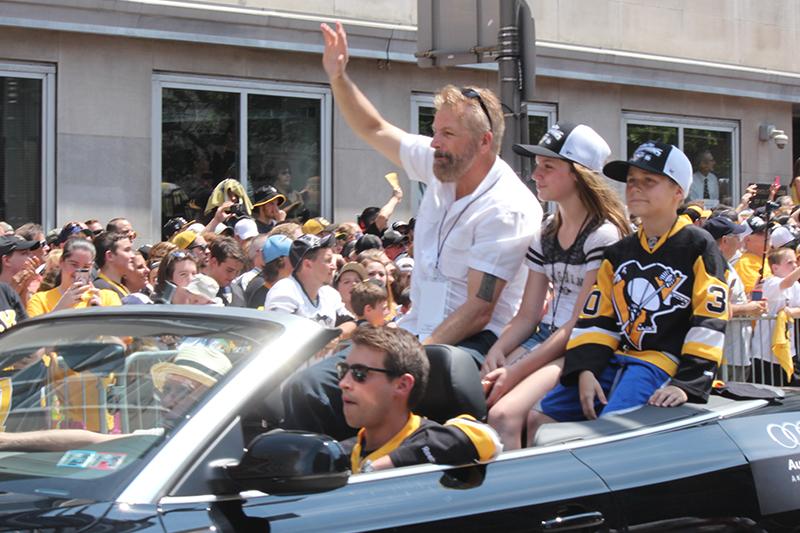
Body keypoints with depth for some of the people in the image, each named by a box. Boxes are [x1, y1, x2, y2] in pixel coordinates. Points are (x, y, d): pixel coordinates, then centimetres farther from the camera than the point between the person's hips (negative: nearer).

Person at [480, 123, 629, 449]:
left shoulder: (603, 236, -10)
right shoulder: (545, 235, 15)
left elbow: (581, 324, -15)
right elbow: (528, 315, 14)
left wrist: (515, 372, -18)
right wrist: (496, 352, -7)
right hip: (544, 339, 7)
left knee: (504, 415, -31)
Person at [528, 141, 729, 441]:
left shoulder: (697, 247, 0)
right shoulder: (619, 253, 18)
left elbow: (709, 322, -8)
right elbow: (597, 318, 14)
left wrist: (687, 383, -18)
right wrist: (586, 370, -3)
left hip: (663, 361, -7)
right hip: (614, 360, 7)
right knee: (536, 421, -5)